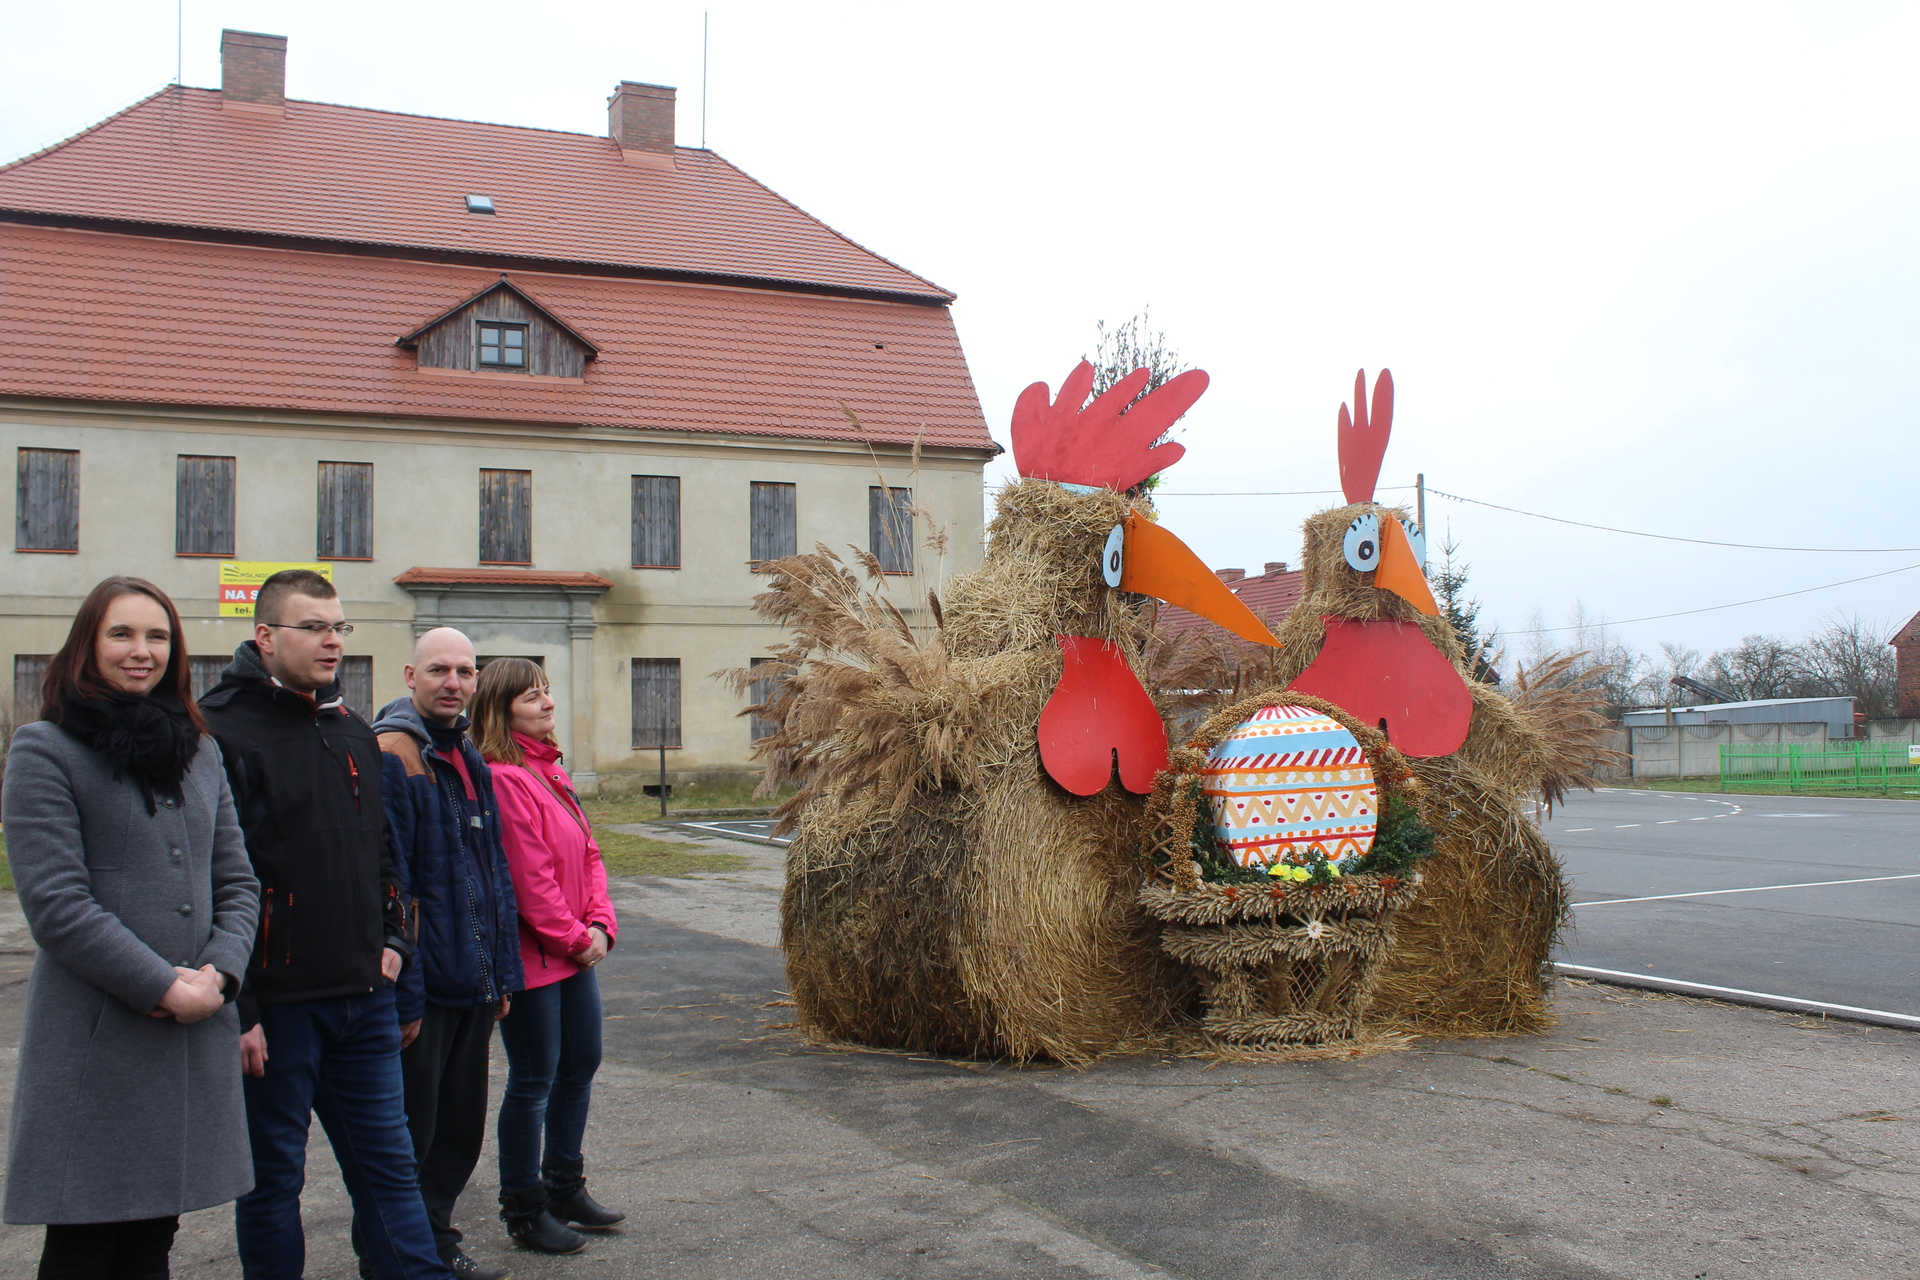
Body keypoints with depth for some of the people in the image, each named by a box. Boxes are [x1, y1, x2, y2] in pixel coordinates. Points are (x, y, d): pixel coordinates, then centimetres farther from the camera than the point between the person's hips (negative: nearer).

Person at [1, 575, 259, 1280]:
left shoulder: (199, 751, 15)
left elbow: (237, 882, 14)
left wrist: (219, 972, -5)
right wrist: (165, 987, -14)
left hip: (197, 1036, 5)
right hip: (95, 1037, -5)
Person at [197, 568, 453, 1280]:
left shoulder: (353, 733, 13)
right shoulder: (222, 733, -10)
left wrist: (391, 938, 10)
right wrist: (234, 1006, -18)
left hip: (363, 998, 6)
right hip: (275, 1003, -6)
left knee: (388, 1165, 12)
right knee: (273, 1175, 7)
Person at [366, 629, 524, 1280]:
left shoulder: (468, 758, 12)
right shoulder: (391, 755, -14)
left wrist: (502, 974, 13)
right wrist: (402, 994, -20)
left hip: (472, 983, 8)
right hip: (420, 986, -8)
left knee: (460, 1128, 17)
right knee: (408, 1134, 4)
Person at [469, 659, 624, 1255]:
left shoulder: (552, 773, 12)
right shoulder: (504, 779, -18)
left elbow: (588, 855, 13)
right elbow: (529, 877, -20)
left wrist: (600, 925, 1)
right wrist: (573, 939, -12)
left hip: (576, 953, 10)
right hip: (531, 955, -10)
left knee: (580, 1066, 17)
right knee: (534, 1080, 1)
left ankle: (565, 1187, 32)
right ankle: (524, 1209, 15)